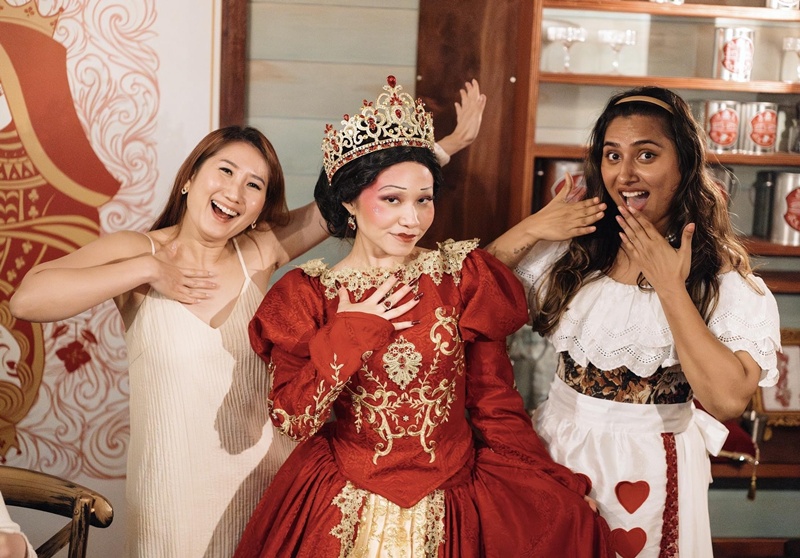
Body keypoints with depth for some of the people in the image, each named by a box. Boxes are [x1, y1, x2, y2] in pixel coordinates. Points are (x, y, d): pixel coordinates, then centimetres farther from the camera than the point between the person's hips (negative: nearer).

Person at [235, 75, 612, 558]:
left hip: (456, 502, 1)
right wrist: (347, 335, -12)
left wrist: (559, 499, -8)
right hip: (345, 511, -1)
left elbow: (497, 405, 1)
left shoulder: (462, 276, 1)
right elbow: (293, 421, -8)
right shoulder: (307, 294, 0)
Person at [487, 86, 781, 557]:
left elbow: (728, 399, -24)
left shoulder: (725, 278, -11)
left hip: (649, 465, -3)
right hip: (558, 447, 3)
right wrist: (529, 230, -14)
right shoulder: (574, 250, -3)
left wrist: (669, 286, -24)